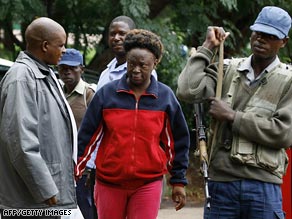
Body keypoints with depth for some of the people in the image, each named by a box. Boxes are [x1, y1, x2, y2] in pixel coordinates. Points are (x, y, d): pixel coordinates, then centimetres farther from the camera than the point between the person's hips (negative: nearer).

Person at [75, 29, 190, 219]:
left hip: (148, 183, -1)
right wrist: (74, 173, 2)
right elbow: (86, 137, 4)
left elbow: (178, 141, 8)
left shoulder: (166, 97, 2)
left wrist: (179, 181, 7)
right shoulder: (106, 94, 0)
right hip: (109, 182, 1)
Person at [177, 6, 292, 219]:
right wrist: (207, 48, 1)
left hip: (263, 186, -2)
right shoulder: (227, 70, 9)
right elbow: (187, 91, -5)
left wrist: (233, 117, -8)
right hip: (221, 180, 3)